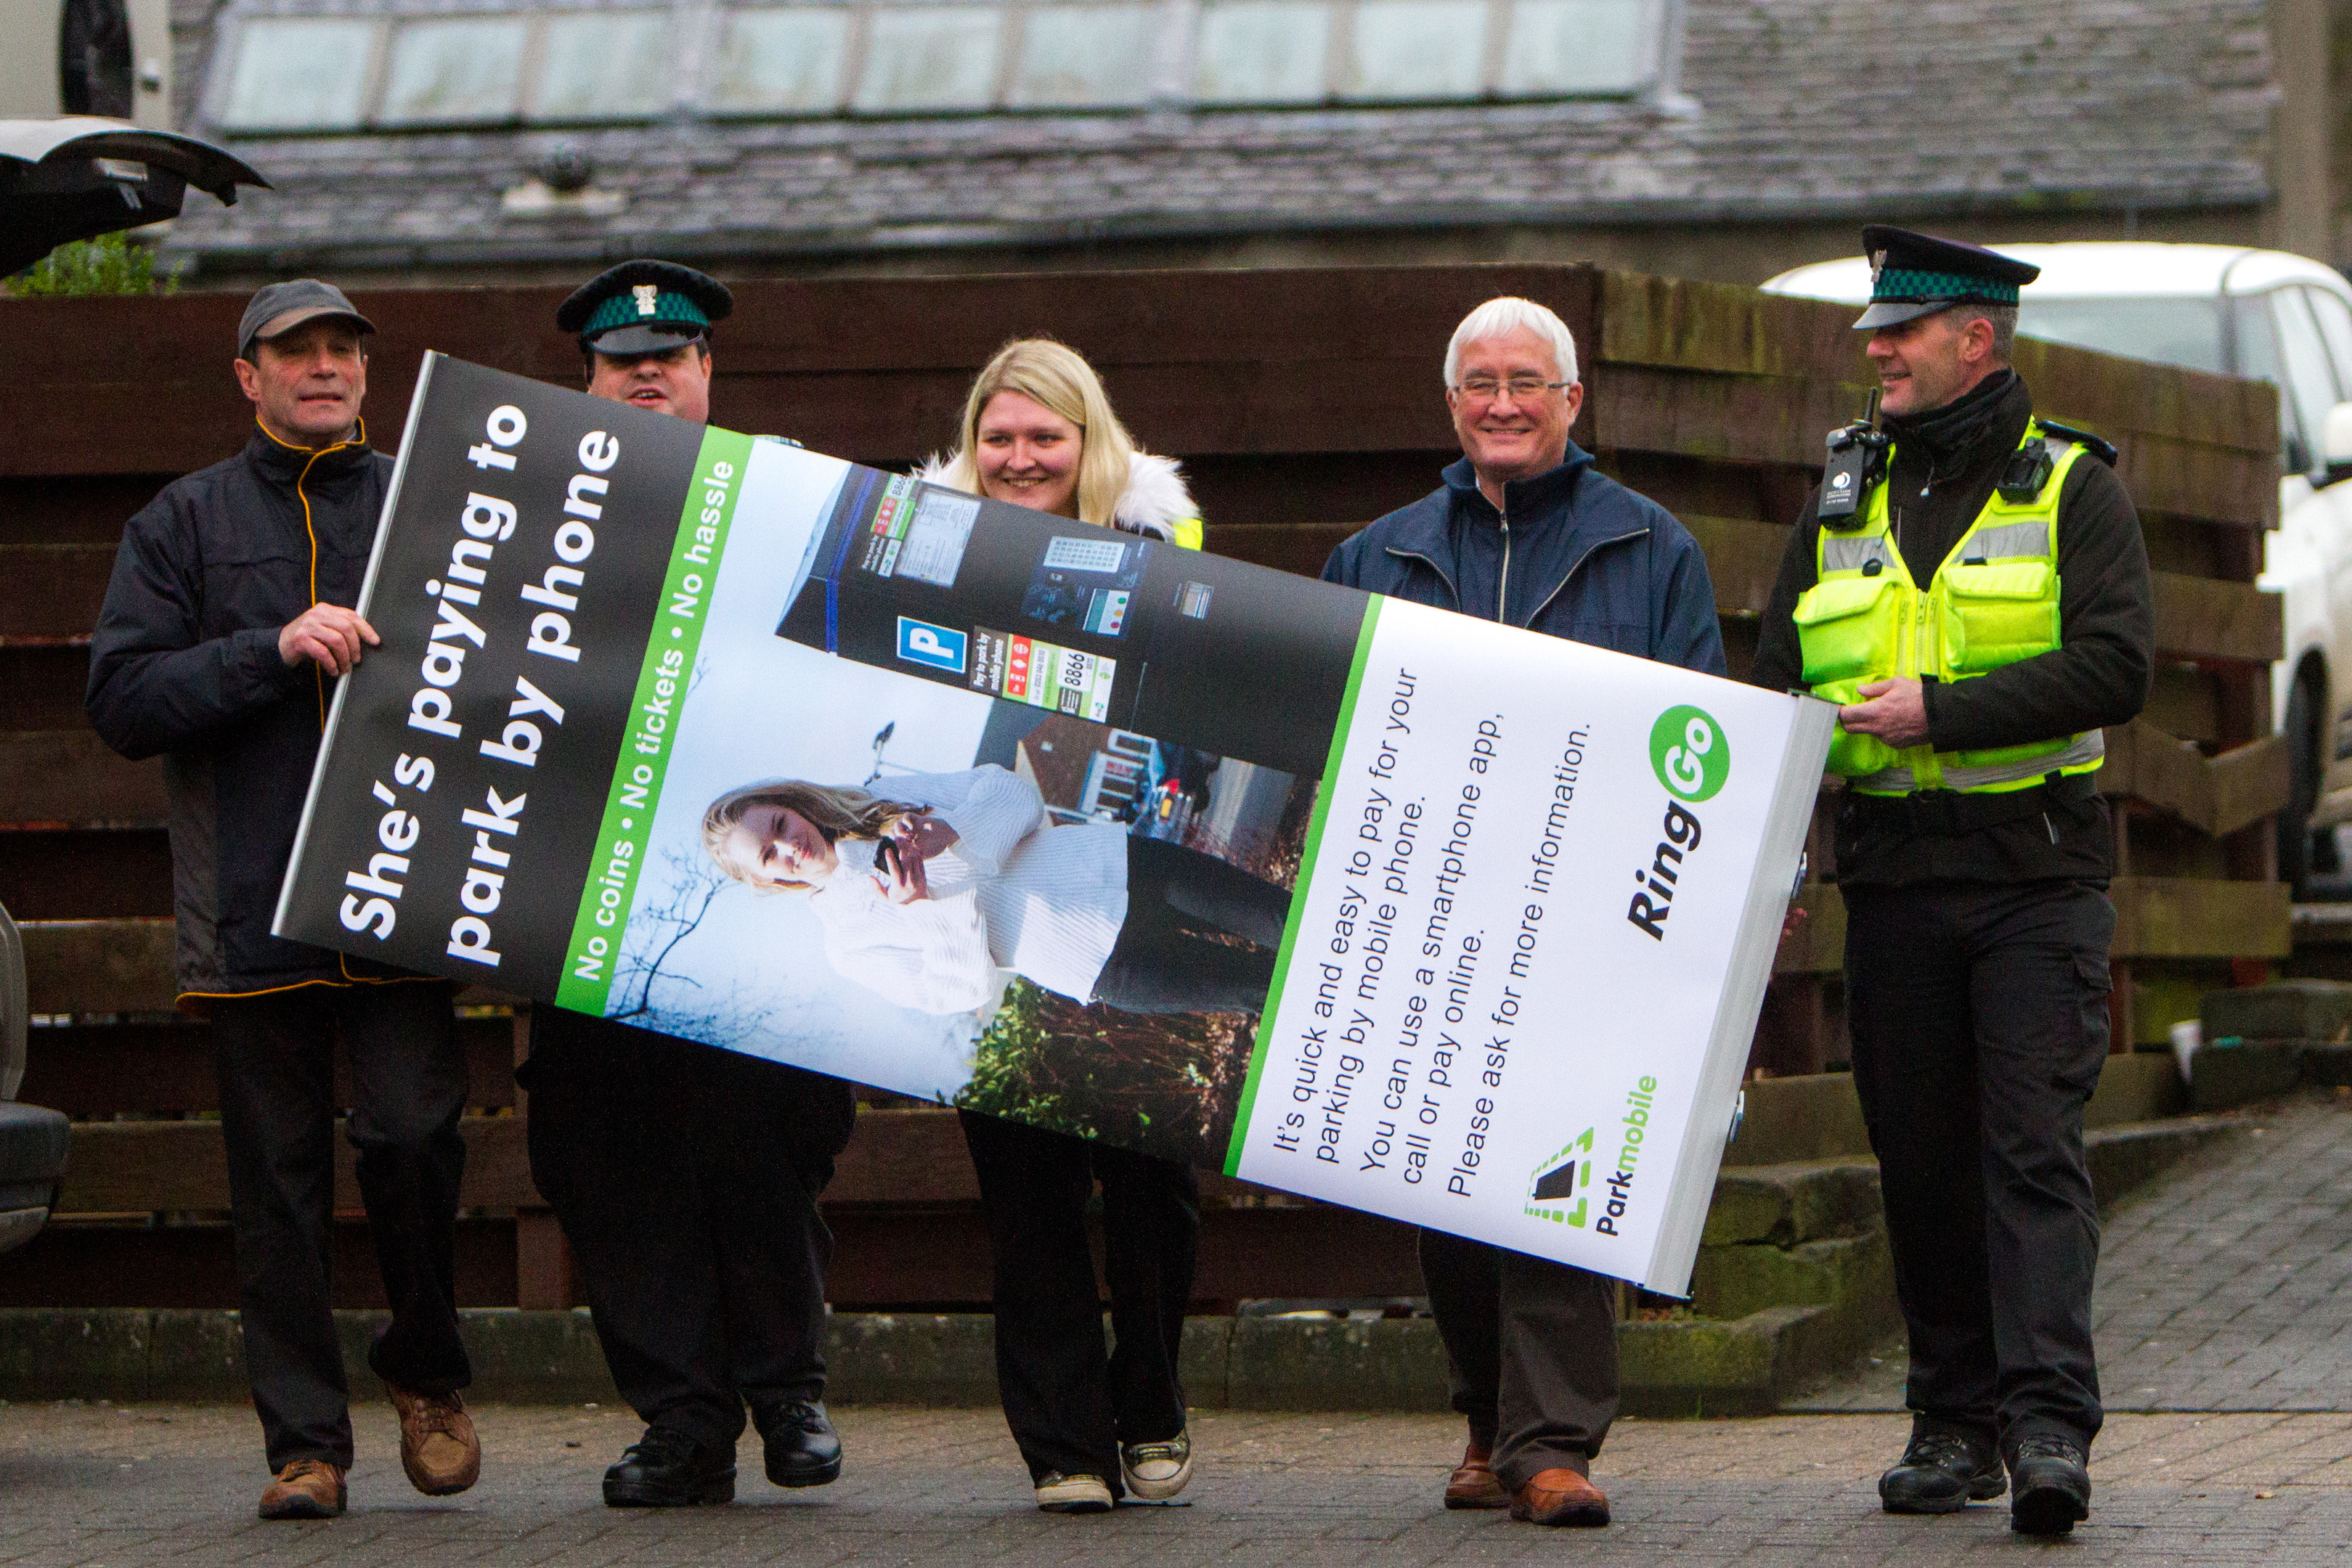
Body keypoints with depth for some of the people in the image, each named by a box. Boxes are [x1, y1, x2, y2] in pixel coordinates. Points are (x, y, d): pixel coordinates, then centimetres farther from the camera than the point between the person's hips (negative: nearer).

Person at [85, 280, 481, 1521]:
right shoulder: (185, 524, 10)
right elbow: (123, 700, 0)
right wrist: (275, 651, -11)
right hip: (249, 903, 0)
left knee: (412, 1132, -13)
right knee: (277, 1174, 1)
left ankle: (426, 1372, 12)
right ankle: (304, 1440, 8)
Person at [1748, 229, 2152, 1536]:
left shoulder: (2071, 486, 0)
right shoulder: (1845, 502, 14)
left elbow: (2117, 665, -12)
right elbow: (1777, 685, 16)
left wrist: (1942, 712, -18)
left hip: (2038, 876, -5)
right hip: (1893, 877, 5)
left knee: (2034, 1145, -12)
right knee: (1921, 1158, 6)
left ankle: (2050, 1424, -17)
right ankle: (1956, 1421, 13)